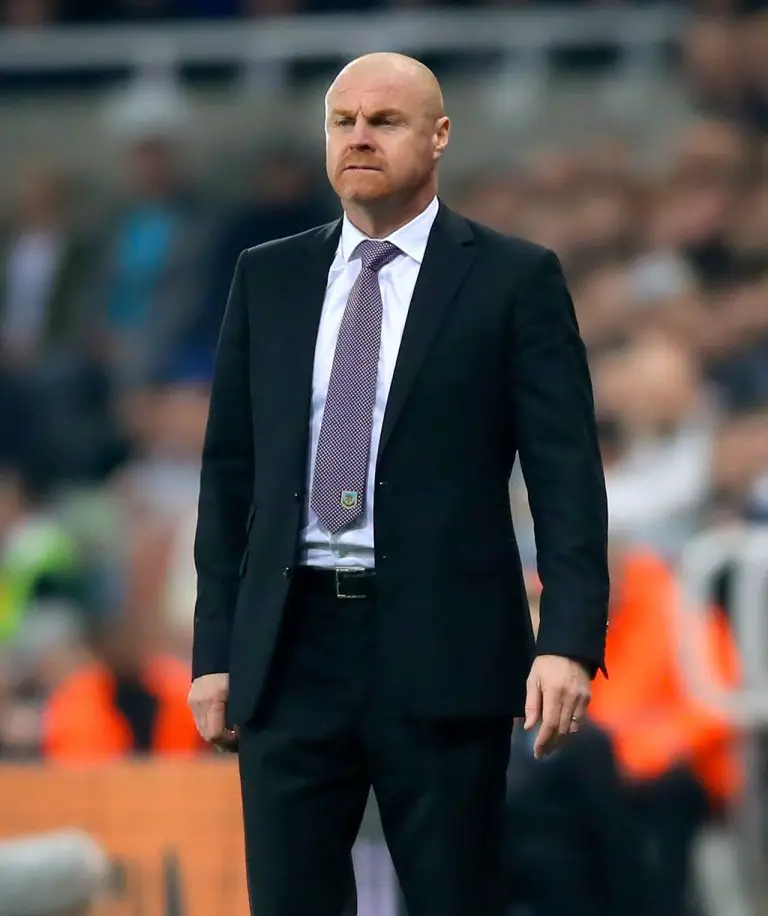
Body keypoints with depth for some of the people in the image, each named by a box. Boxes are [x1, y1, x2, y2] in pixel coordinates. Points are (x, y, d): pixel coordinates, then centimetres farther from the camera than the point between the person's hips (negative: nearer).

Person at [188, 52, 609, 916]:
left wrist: (569, 641, -14)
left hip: (441, 650, -3)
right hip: (290, 648, 3)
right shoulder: (267, 278, 12)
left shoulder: (514, 278, 1)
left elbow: (565, 472, -4)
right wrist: (214, 649, 7)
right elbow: (230, 470, 13)